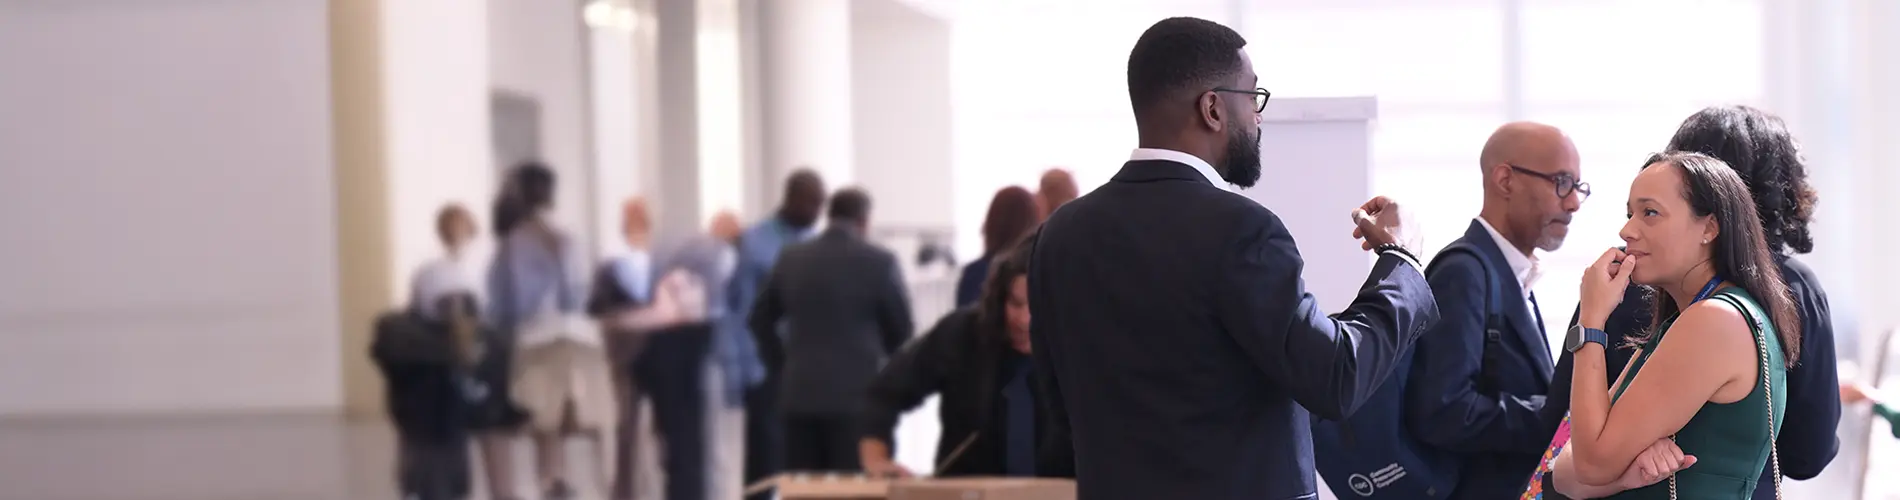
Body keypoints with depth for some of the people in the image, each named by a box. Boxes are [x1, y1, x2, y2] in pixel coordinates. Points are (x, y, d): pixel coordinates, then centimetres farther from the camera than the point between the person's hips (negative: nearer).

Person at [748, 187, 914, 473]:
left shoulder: (791, 259, 7)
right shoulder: (879, 262, -6)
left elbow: (760, 319, 15)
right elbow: (902, 329, 2)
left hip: (800, 393, 4)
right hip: (857, 394, -4)